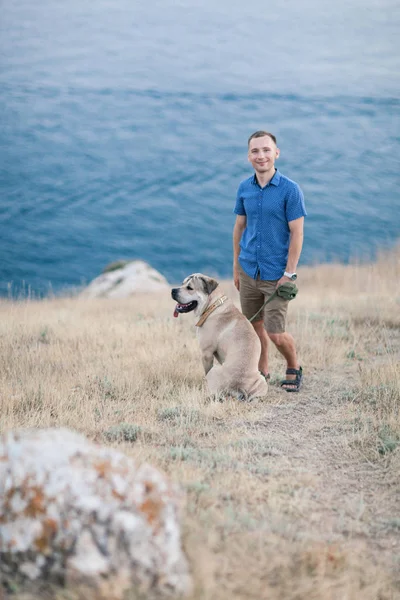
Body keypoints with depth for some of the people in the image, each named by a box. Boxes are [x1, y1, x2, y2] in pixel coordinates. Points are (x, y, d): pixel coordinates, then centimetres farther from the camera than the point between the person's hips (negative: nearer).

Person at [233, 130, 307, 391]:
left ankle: (294, 369, 22)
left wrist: (289, 273, -15)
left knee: (276, 333, -5)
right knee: (254, 326, 13)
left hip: (276, 274, -5)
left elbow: (297, 234, -12)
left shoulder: (290, 189, -12)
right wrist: (236, 266, 12)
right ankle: (262, 372, 32)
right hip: (249, 271, 5)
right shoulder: (244, 188, 3)